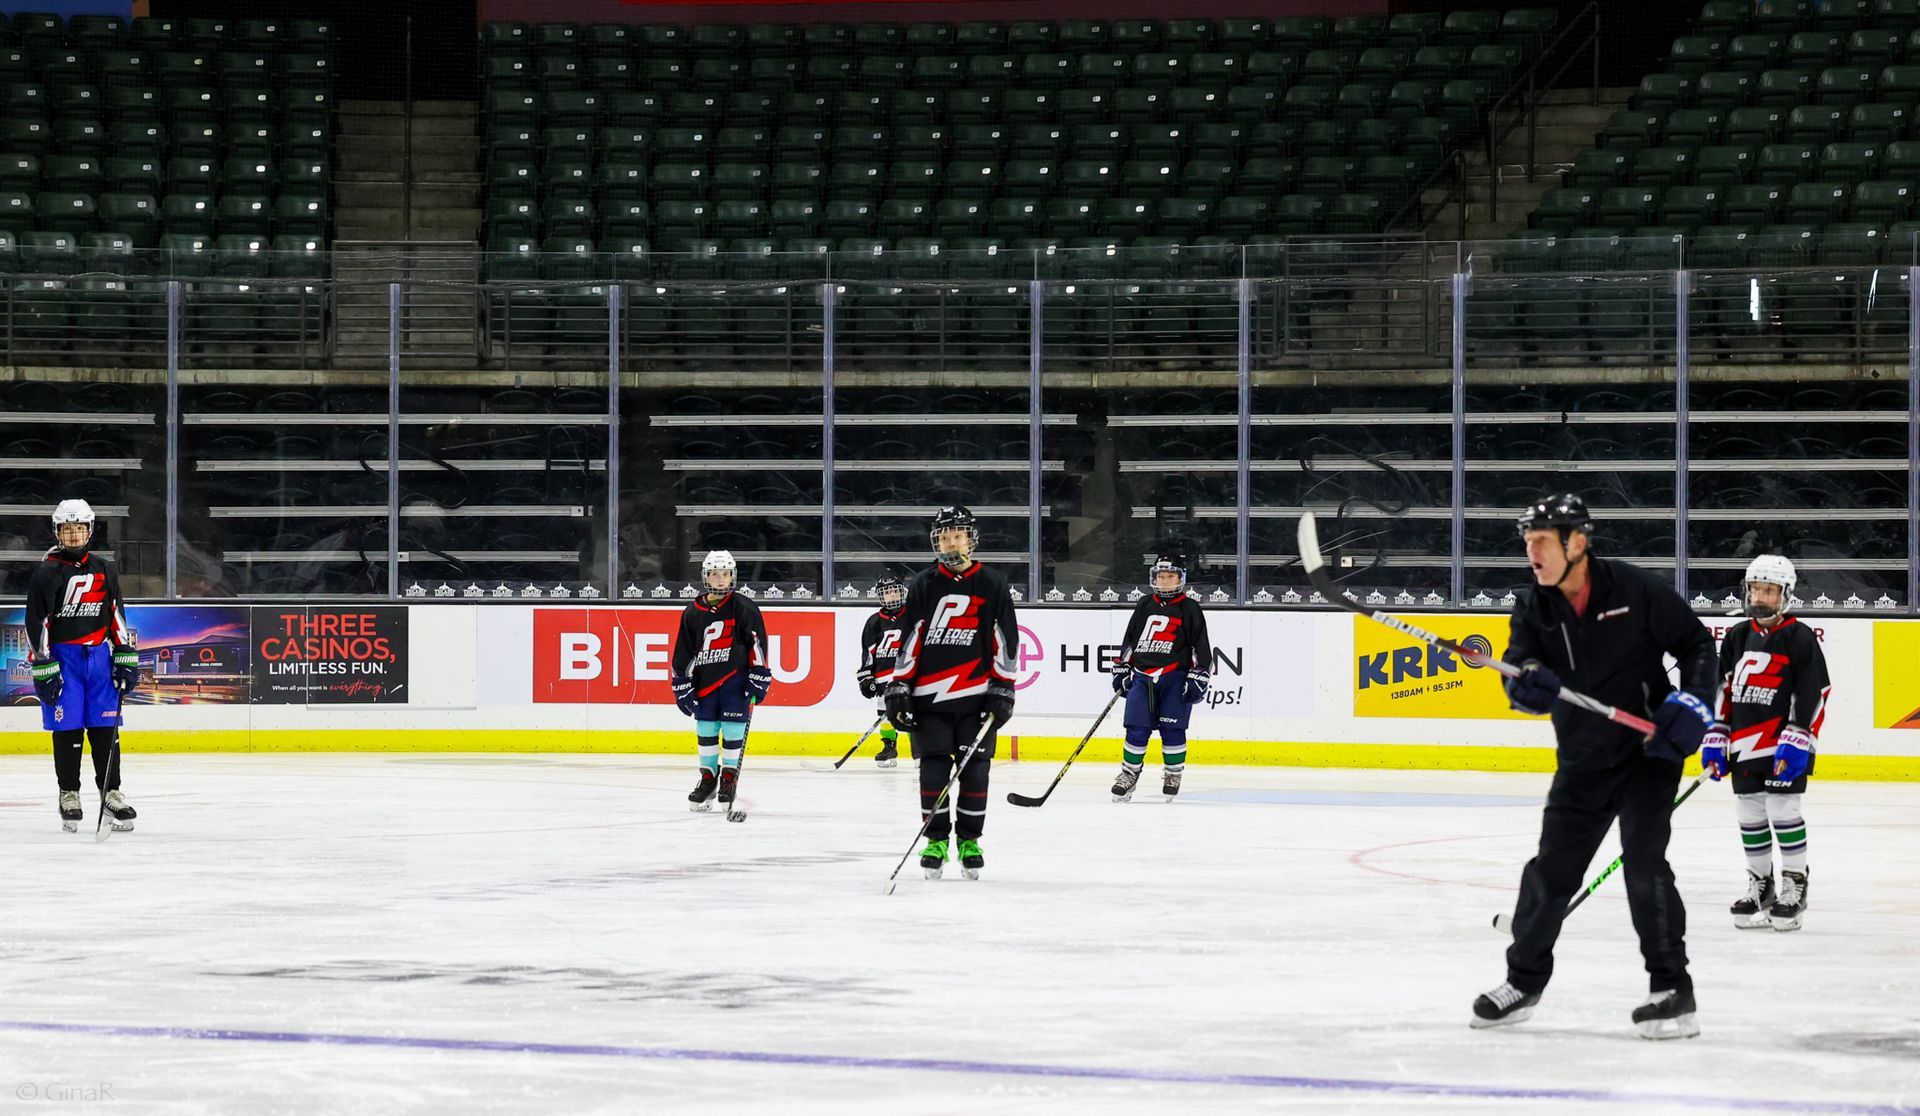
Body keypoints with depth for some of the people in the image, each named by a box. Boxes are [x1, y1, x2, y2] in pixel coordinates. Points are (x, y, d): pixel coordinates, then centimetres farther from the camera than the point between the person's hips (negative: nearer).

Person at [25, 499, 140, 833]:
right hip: (62, 657, -3)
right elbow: (36, 622, -6)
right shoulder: (46, 574, -4)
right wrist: (43, 669, -11)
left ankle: (111, 792, 6)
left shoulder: (104, 572, 8)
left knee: (105, 729, 1)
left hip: (99, 655, 3)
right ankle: (69, 795, 7)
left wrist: (126, 658, 7)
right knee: (67, 729, -2)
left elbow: (117, 616, 13)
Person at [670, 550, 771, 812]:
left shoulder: (744, 609, -4)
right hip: (705, 680, 3)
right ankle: (708, 777, 18)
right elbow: (683, 653, 7)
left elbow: (758, 645, -3)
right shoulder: (692, 613, 3)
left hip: (736, 678, -3)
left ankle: (729, 778, 7)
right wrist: (682, 687, 3)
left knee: (733, 729, -3)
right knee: (705, 730, 6)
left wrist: (758, 681, -8)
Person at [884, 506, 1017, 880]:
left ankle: (969, 841, 10)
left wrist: (1002, 690, -2)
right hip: (930, 695, 1)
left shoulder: (993, 585, 3)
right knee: (933, 769, -2)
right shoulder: (923, 585, 6)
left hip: (976, 696, -1)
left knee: (974, 769, 0)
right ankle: (936, 841, 7)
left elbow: (1005, 639, 3)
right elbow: (907, 639, 5)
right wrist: (898, 688, 0)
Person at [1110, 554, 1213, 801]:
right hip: (1142, 676, 3)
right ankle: (1129, 773, 11)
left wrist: (1199, 678, -9)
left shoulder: (1189, 608, -1)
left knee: (1172, 730, -3)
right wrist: (1121, 669, 15)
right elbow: (1129, 639, 19)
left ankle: (1173, 774, 13)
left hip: (1175, 678, -3)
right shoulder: (1144, 606, 12)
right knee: (1137, 729, -1)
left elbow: (1202, 646, -3)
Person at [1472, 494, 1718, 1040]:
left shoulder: (1635, 591, -14)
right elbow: (1520, 672, -14)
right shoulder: (1534, 608, -2)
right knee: (1551, 871, 8)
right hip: (1581, 763, 5)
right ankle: (1524, 979, 25)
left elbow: (1696, 642, -4)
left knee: (1644, 865, -16)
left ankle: (1672, 990, -9)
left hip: (1648, 753, -5)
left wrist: (1692, 702, -17)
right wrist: (1527, 682, -38)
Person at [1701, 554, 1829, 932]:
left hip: (1784, 745, -6)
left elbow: (1814, 693, -10)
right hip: (1744, 744, 6)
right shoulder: (1737, 638, 11)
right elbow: (1723, 690, 14)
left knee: (1783, 811, -7)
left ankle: (1794, 885, 3)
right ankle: (1759, 884, 19)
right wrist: (1715, 739, 9)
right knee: (1750, 815, 9)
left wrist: (1797, 741, -17)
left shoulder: (1800, 639, -7)